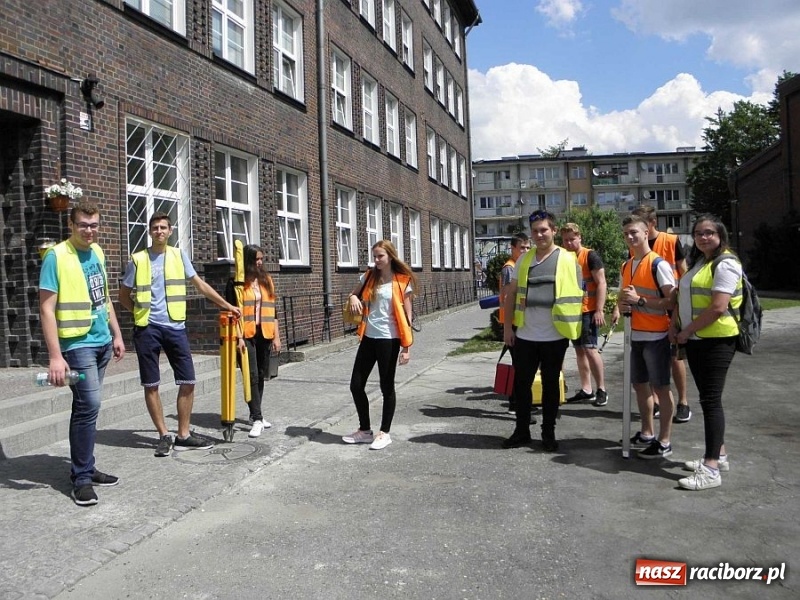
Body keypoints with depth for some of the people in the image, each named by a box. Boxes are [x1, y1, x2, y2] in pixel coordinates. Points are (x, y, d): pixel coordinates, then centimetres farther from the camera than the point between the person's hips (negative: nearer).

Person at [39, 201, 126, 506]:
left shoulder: (97, 252, 9)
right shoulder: (56, 256, -12)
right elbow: (47, 309, -15)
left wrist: (116, 335, 18)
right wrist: (55, 356, -21)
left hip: (102, 342, 7)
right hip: (78, 344, -7)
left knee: (85, 406, 13)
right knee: (89, 405, -10)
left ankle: (83, 468, 23)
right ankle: (81, 478, 1)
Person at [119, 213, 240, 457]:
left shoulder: (179, 255, 8)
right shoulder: (137, 260, 2)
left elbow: (200, 285, 13)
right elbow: (124, 295, 10)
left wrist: (227, 305, 13)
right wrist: (141, 312, -3)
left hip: (175, 327, 2)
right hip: (147, 329, -2)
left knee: (188, 381, 1)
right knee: (151, 384, 3)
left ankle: (183, 435, 14)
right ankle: (164, 435, 16)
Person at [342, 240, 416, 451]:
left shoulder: (402, 282, -6)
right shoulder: (369, 277, 7)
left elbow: (406, 315, -6)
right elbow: (354, 294, 23)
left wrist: (407, 347, -9)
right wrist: (353, 297, -3)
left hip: (388, 339, -5)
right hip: (369, 338, 6)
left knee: (386, 387, 4)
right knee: (356, 385, 7)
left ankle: (384, 433, 19)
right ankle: (365, 430, 23)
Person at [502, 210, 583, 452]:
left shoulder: (568, 259, -3)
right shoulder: (524, 260, 7)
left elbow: (577, 295, -1)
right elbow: (511, 293, 10)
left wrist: (572, 327, -7)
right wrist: (507, 325, 4)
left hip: (554, 337, -3)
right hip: (525, 335, 3)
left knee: (550, 384, 9)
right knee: (521, 383, 9)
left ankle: (548, 432, 22)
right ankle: (521, 430, 22)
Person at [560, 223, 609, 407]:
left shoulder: (590, 256, -6)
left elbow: (601, 283, -10)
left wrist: (599, 310, -16)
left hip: (588, 311, -7)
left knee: (590, 349, -11)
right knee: (579, 350, 9)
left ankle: (602, 390, -1)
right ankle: (586, 390, 16)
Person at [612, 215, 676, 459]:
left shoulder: (659, 264, -13)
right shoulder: (627, 266, 11)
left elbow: (672, 301, -18)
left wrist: (639, 301, -22)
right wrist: (621, 306, 0)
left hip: (656, 336, -8)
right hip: (636, 335, 8)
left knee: (660, 387, -1)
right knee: (640, 384, 15)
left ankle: (664, 442, 8)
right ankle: (647, 433, 30)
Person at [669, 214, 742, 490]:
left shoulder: (725, 264, -12)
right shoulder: (696, 262, 16)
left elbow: (718, 307, -21)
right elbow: (683, 297, 20)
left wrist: (687, 331, -14)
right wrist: (674, 325, 5)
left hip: (716, 340, -9)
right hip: (695, 340, 9)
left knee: (711, 400, -8)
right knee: (708, 398, 14)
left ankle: (711, 469, -5)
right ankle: (719, 454, 25)